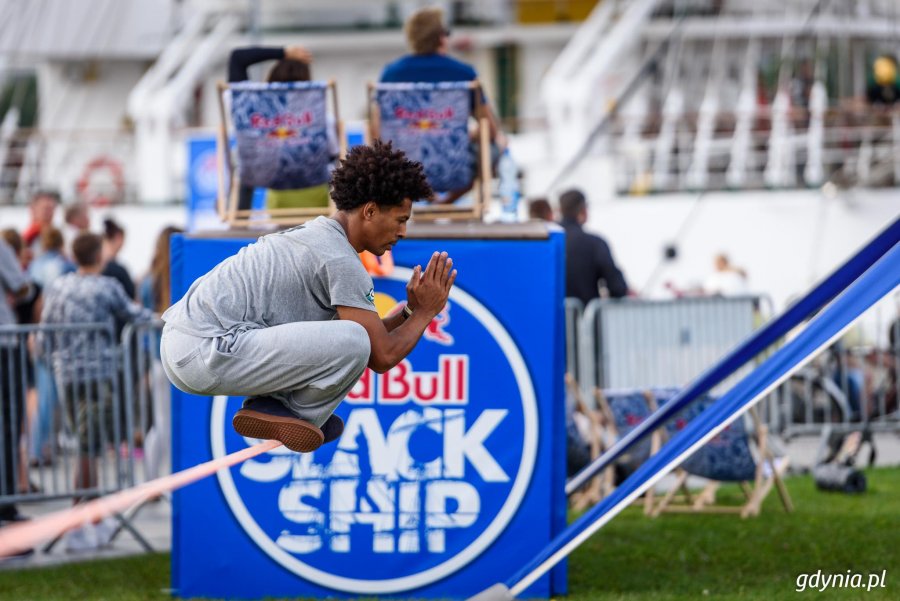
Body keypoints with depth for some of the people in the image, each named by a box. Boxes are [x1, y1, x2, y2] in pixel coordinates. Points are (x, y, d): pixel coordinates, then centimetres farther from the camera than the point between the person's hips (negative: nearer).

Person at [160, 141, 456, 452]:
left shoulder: (317, 235, 19)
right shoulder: (341, 261, -11)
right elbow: (381, 356, -10)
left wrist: (409, 311, 19)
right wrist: (425, 313, 5)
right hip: (205, 354, -11)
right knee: (351, 341, -23)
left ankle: (272, 404, 11)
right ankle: (292, 415, -1)